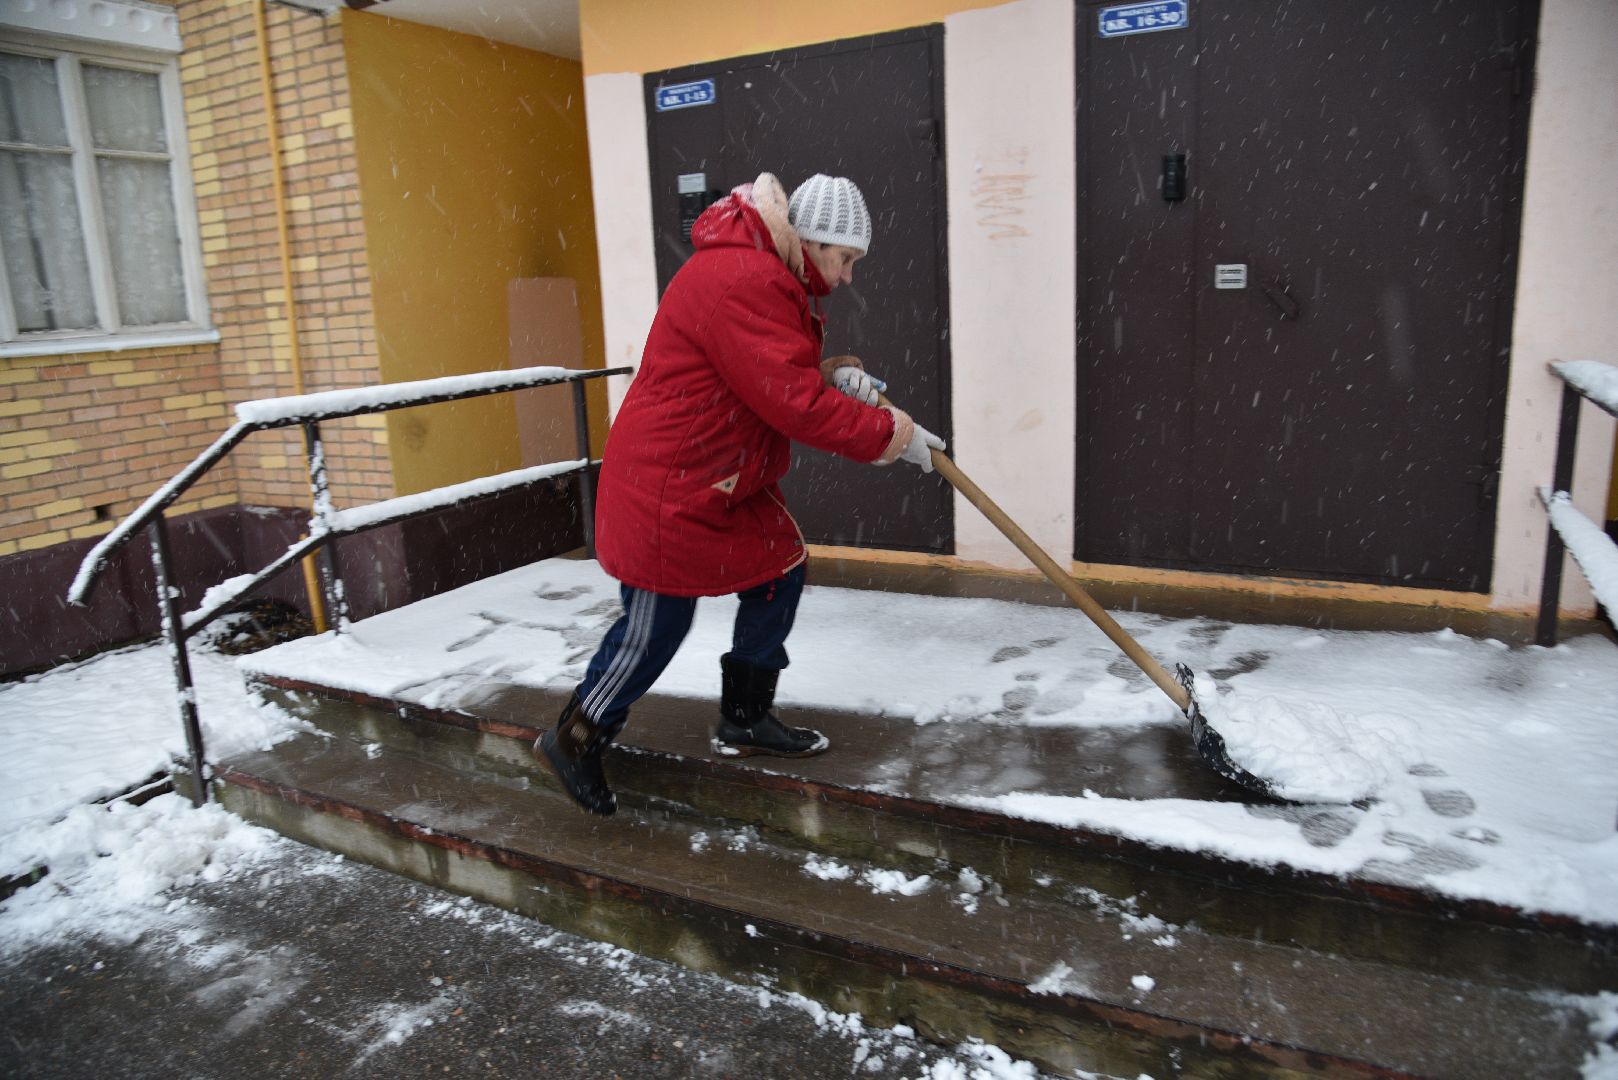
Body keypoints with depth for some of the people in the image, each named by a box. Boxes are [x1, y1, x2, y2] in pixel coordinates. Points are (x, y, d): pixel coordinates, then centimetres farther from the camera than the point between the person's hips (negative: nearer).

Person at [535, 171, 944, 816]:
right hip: (667, 487, -11)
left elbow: (784, 376, 17)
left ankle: (744, 721, 27)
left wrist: (834, 375, -3)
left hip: (729, 482, 11)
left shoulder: (772, 275, 12)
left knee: (778, 575, 12)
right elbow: (793, 405, -28)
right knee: (656, 625, -1)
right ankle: (576, 740, 21)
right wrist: (891, 433, -20)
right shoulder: (739, 279, -24)